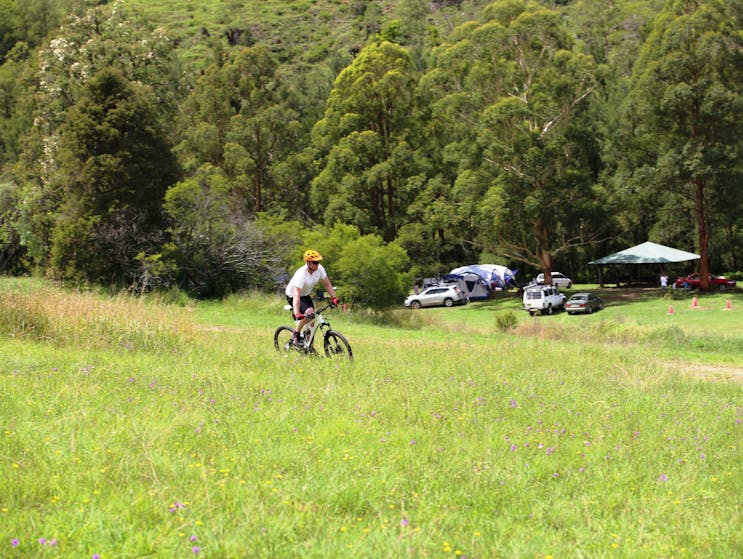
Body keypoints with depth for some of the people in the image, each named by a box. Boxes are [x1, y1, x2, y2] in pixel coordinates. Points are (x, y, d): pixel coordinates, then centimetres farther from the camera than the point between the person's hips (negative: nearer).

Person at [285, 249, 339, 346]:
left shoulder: (319, 268, -17)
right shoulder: (301, 275, -37)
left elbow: (327, 284, -4)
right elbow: (296, 295, -44)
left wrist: (334, 297, -17)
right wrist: (297, 314, -54)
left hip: (305, 295, 7)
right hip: (292, 296, -7)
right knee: (309, 313, -29)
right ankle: (296, 336, -10)